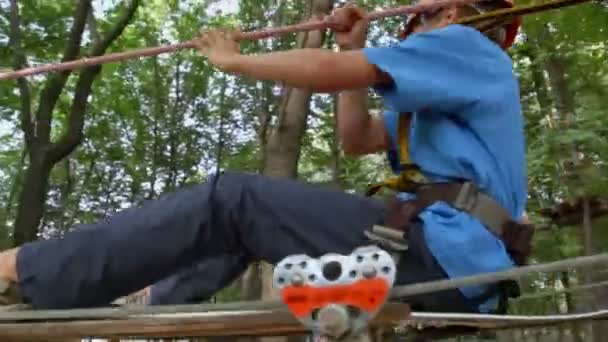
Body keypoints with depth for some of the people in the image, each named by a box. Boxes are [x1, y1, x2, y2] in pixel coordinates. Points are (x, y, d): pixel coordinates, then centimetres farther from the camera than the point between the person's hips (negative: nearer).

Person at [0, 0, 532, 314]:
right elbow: (356, 139, 30)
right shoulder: (449, 83, 31)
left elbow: (326, 72, -13)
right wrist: (352, 48, 23)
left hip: (445, 252, -10)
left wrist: (231, 59, 2)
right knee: (251, 205, 17)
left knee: (231, 200, -14)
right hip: (447, 260, 10)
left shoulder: (465, 44, 1)